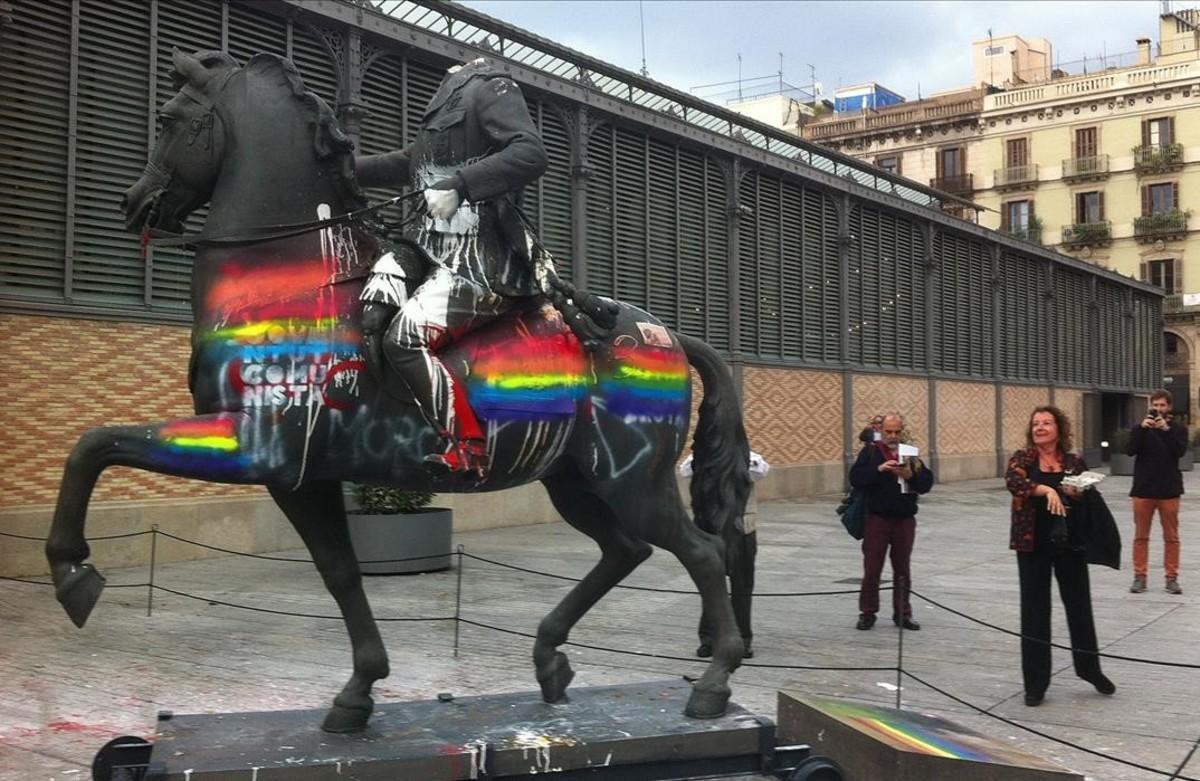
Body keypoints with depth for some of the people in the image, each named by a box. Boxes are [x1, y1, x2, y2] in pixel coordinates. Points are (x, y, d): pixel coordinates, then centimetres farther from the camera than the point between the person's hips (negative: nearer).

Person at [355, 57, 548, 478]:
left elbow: (531, 154, -18)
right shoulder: (448, 101, 26)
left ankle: (467, 449, -21)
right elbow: (403, 164, 36)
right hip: (428, 242, 9)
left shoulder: (490, 89, -1)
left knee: (403, 339, -24)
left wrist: (459, 185, -26)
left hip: (478, 258, -9)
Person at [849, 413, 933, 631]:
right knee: (872, 568, 0)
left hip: (905, 519, 3)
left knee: (902, 569, 10)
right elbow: (856, 478, -11)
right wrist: (879, 469, -23)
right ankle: (867, 612, 11)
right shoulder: (870, 451, 1)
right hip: (877, 518, -3)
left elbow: (927, 483, 4)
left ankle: (902, 613, 20)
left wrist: (911, 475, -15)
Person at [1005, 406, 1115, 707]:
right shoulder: (1022, 458, -1)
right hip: (1033, 545, -1)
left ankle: (1091, 670, 31)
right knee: (1034, 611, 2)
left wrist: (1077, 494, -16)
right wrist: (1046, 489, -34)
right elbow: (1012, 481, -21)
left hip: (1070, 544, 1)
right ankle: (1035, 682, 10)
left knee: (1079, 606, 11)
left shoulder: (1074, 462, 4)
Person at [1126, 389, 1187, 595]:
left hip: (1169, 490, -1)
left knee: (1171, 537, 2)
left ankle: (1172, 578, 8)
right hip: (1143, 489, 1)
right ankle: (1139, 577, 8)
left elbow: (1180, 451, -12)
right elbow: (1130, 450, -8)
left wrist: (1166, 429, -21)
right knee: (1141, 536, 3)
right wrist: (1142, 428, -19)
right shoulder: (1140, 428, 7)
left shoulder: (1178, 429, 5)